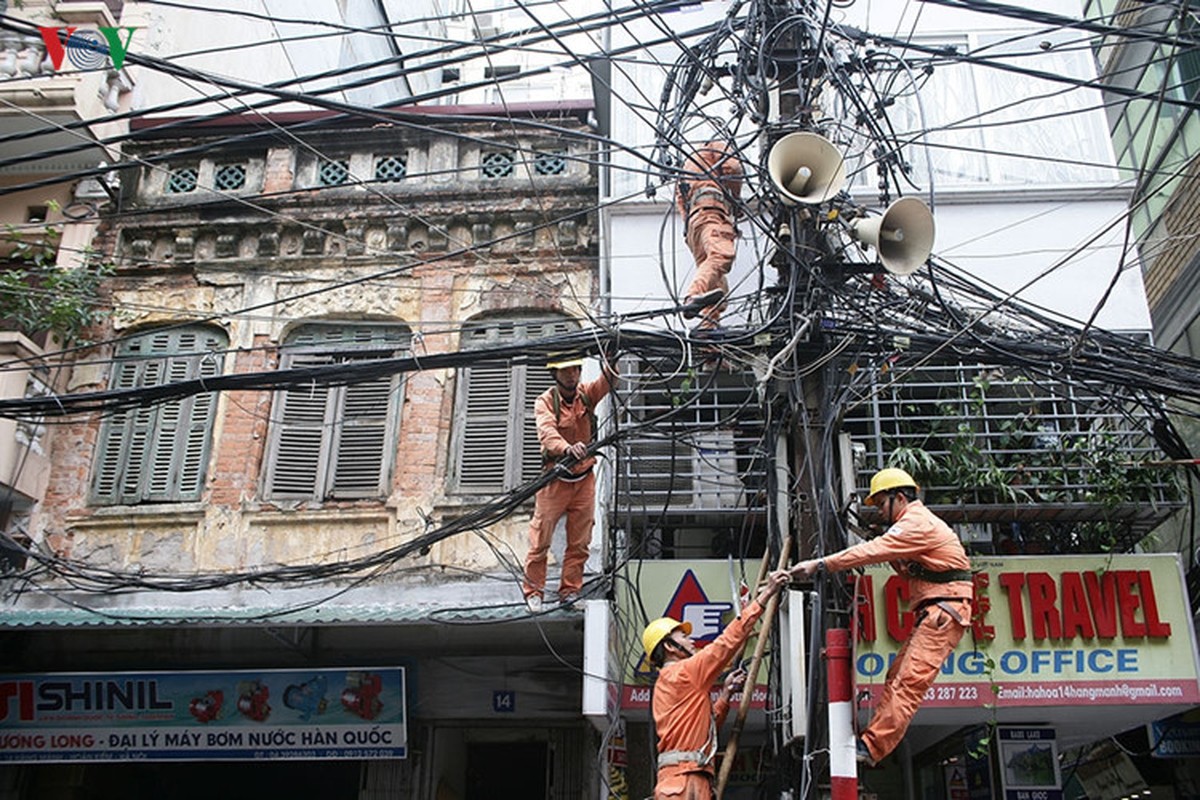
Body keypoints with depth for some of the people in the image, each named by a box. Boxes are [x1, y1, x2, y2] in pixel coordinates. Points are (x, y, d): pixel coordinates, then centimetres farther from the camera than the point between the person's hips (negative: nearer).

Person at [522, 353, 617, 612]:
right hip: (555, 479, -3)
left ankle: (569, 590, 17)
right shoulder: (545, 401, -10)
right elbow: (547, 432, -28)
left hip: (584, 479, 4)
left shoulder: (586, 394, 3)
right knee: (541, 539, 0)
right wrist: (567, 448, -49)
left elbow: (607, 382, -16)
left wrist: (609, 364, -39)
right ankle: (533, 590, 13)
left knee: (580, 542, 7)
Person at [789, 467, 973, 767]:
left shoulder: (917, 523, -11)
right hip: (931, 612, 11)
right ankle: (874, 740, 3)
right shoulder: (913, 523, 23)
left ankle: (871, 747, -22)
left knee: (910, 680, -16)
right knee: (897, 675, 5)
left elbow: (873, 551, -21)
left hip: (945, 610, -11)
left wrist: (820, 564, -22)